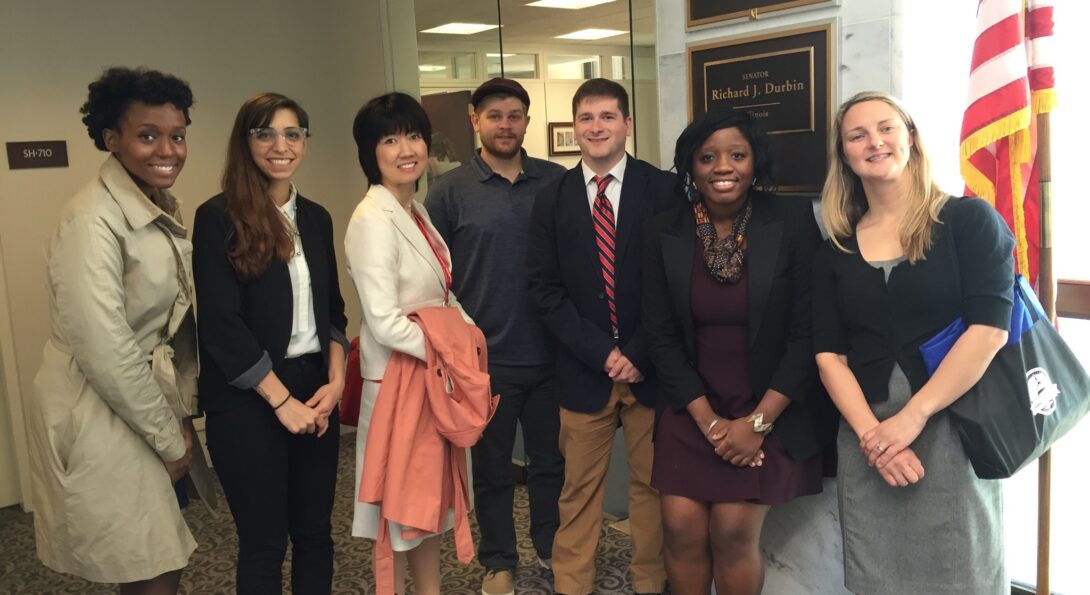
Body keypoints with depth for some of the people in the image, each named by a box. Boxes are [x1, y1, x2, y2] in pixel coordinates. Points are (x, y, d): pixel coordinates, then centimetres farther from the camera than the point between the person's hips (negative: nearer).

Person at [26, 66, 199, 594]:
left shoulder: (161, 208, 7)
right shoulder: (93, 220, -20)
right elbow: (104, 351, -23)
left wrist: (179, 418, 7)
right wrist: (169, 436, -14)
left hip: (150, 407, 8)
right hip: (103, 418, -8)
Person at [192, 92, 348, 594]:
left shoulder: (315, 217, 9)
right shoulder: (218, 218, -9)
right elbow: (221, 324, -13)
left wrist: (335, 382, -2)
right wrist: (282, 400, -13)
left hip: (314, 391, 5)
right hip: (248, 400, -5)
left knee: (314, 530, 12)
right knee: (264, 540, 7)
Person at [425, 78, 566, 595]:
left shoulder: (557, 182, 1)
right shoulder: (449, 191, -3)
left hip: (549, 354, 2)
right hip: (485, 358, -1)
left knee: (551, 459, 16)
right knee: (491, 467, 14)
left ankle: (551, 544, 38)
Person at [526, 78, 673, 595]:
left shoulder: (663, 190, -1)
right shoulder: (552, 199, 4)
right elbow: (545, 289, 0)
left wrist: (639, 354, -9)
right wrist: (603, 353, -9)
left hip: (651, 368, -1)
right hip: (583, 370, 1)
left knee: (652, 484, 10)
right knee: (579, 488, 9)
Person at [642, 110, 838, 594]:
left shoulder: (793, 221, -9)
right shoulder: (664, 233, -2)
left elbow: (809, 331, -9)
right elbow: (661, 335, 0)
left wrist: (758, 421, -12)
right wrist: (710, 422, -8)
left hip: (774, 411, -2)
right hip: (692, 410, 3)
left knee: (733, 532, -9)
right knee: (681, 529, -4)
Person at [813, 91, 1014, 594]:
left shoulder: (969, 220, -2)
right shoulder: (834, 251, 7)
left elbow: (989, 329, -12)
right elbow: (829, 354, 2)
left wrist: (913, 416, -16)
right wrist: (871, 432, -13)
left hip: (953, 430, -3)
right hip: (865, 437, 3)